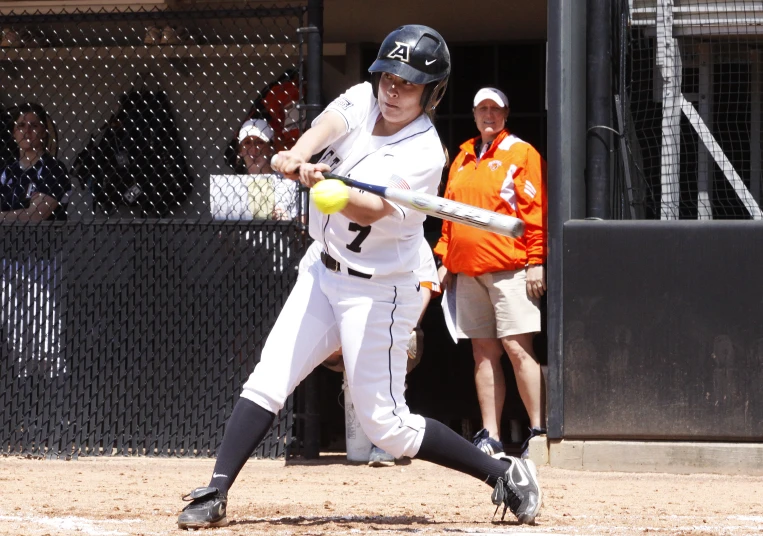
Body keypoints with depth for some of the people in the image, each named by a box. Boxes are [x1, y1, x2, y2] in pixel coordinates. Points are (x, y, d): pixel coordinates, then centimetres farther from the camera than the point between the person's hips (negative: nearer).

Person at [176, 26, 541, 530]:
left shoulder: (424, 154, -20)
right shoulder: (363, 100, -2)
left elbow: (373, 209, -34)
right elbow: (328, 124, -22)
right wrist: (299, 155, -45)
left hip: (378, 293, -7)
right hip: (326, 274, 7)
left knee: (386, 424, -5)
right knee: (267, 382, -2)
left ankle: (506, 475, 7)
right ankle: (214, 496, -2)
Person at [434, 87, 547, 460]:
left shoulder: (521, 153, 1)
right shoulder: (463, 158, 20)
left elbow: (535, 212, -5)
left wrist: (536, 261, -12)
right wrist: (444, 260, 16)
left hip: (509, 267, -6)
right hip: (468, 270, 6)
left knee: (517, 347, -12)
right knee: (483, 352, 4)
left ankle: (538, 433, -11)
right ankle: (490, 438, 5)